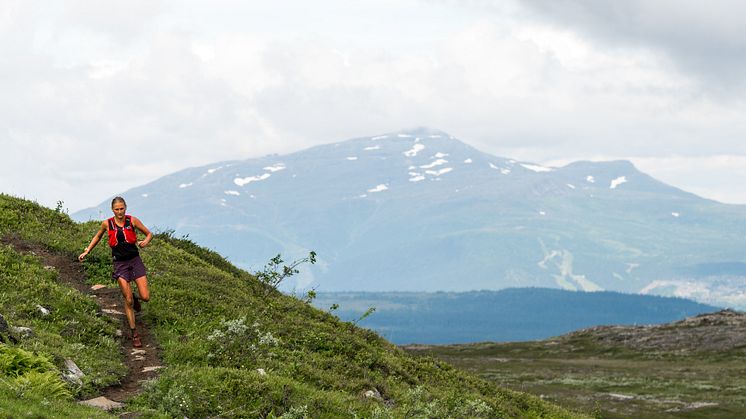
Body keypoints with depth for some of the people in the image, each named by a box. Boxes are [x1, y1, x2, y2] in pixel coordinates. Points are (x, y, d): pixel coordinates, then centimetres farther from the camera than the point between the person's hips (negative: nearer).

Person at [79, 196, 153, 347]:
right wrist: (87, 251, 15)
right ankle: (134, 334, 8)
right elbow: (98, 236, 19)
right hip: (120, 264, -1)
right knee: (128, 301, -3)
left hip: (135, 261, 1)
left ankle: (134, 299, 31)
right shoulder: (107, 224, -2)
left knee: (145, 297, -6)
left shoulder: (132, 221, -4)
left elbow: (149, 234, 5)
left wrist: (146, 241, -16)